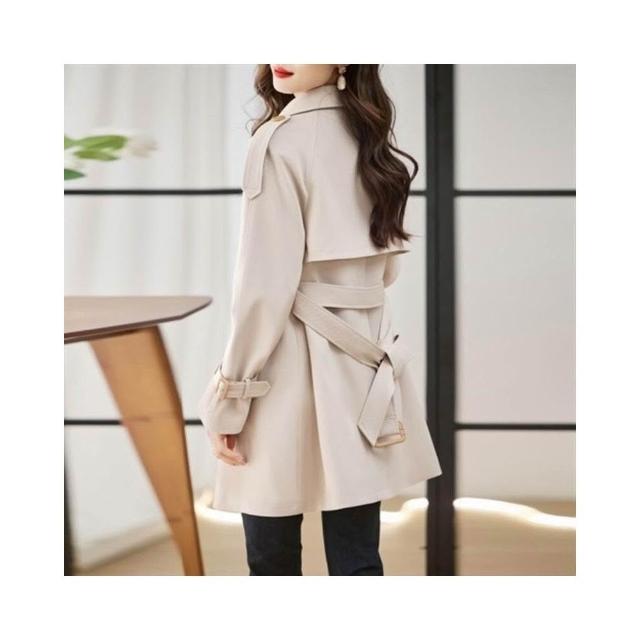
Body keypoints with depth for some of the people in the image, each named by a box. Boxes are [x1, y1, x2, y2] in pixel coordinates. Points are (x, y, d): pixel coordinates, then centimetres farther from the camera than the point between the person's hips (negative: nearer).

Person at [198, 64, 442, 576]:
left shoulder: (281, 140, -14)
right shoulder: (371, 133, 9)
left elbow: (265, 285, -16)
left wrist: (229, 398, -10)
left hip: (291, 365, -7)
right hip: (362, 356, 7)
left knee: (273, 556, 6)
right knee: (357, 558, 8)